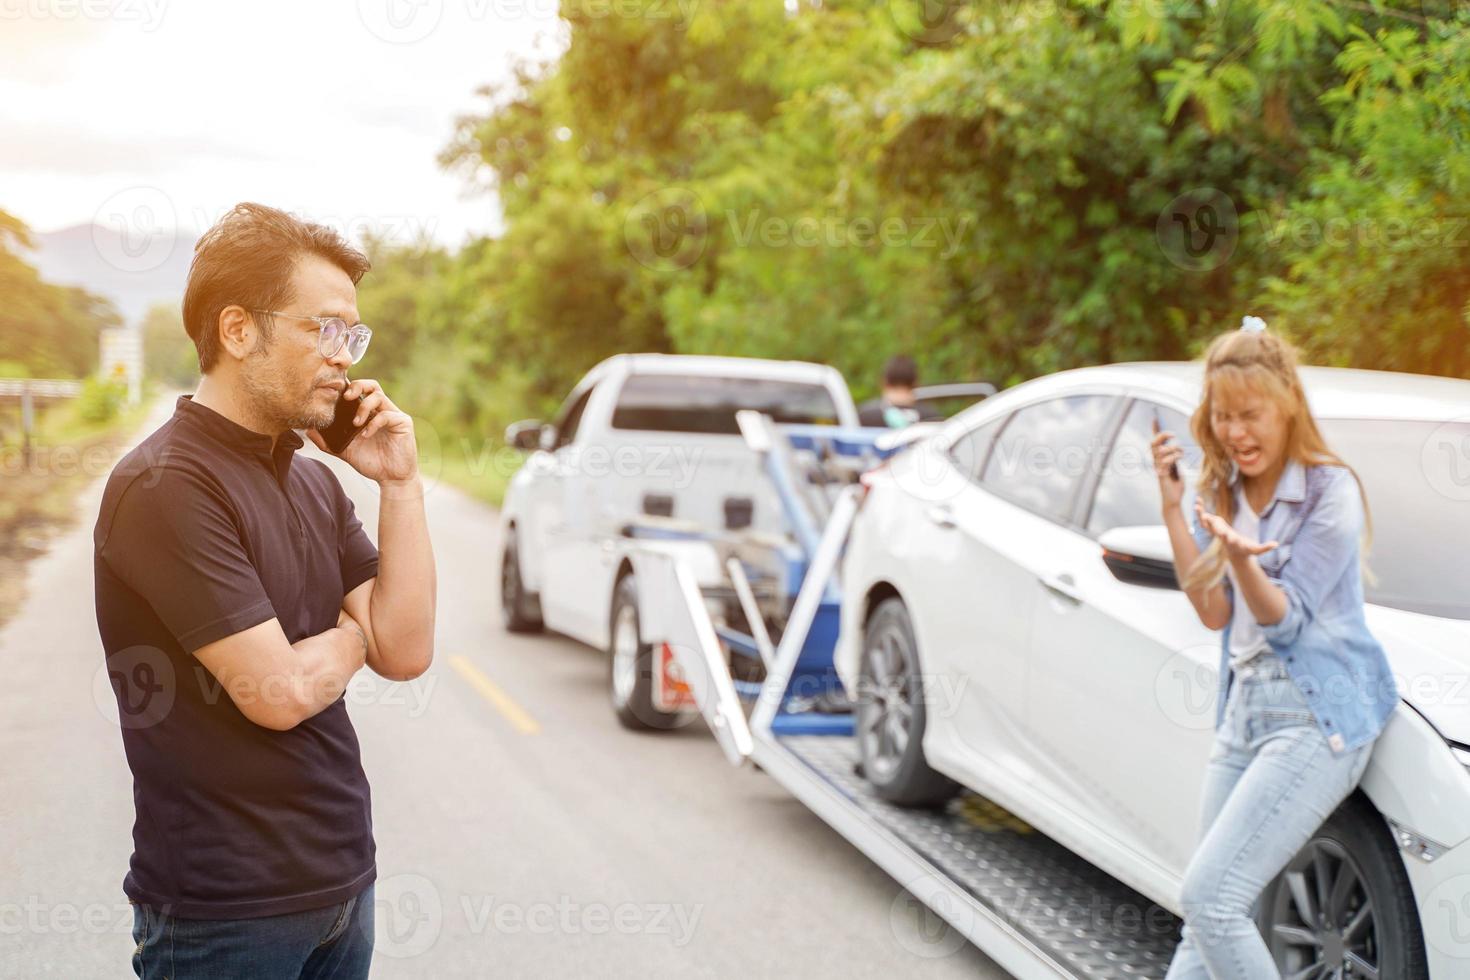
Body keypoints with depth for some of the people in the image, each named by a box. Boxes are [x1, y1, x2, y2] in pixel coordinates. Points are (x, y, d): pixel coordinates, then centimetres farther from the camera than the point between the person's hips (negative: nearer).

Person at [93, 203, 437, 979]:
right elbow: (278, 691, -23)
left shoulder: (317, 482, 8)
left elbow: (405, 652, 1)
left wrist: (399, 482, -5)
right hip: (228, 910, -7)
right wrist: (353, 635, -2)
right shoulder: (166, 486, -18)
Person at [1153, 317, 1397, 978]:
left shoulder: (1330, 491, -9)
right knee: (1208, 908, 7)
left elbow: (1285, 619, -11)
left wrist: (1242, 559, -31)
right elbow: (1214, 612, 1)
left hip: (1317, 716, -7)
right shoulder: (1224, 489, 11)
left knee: (1209, 895, -16)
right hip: (1244, 709, 7)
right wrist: (1172, 506, -6)